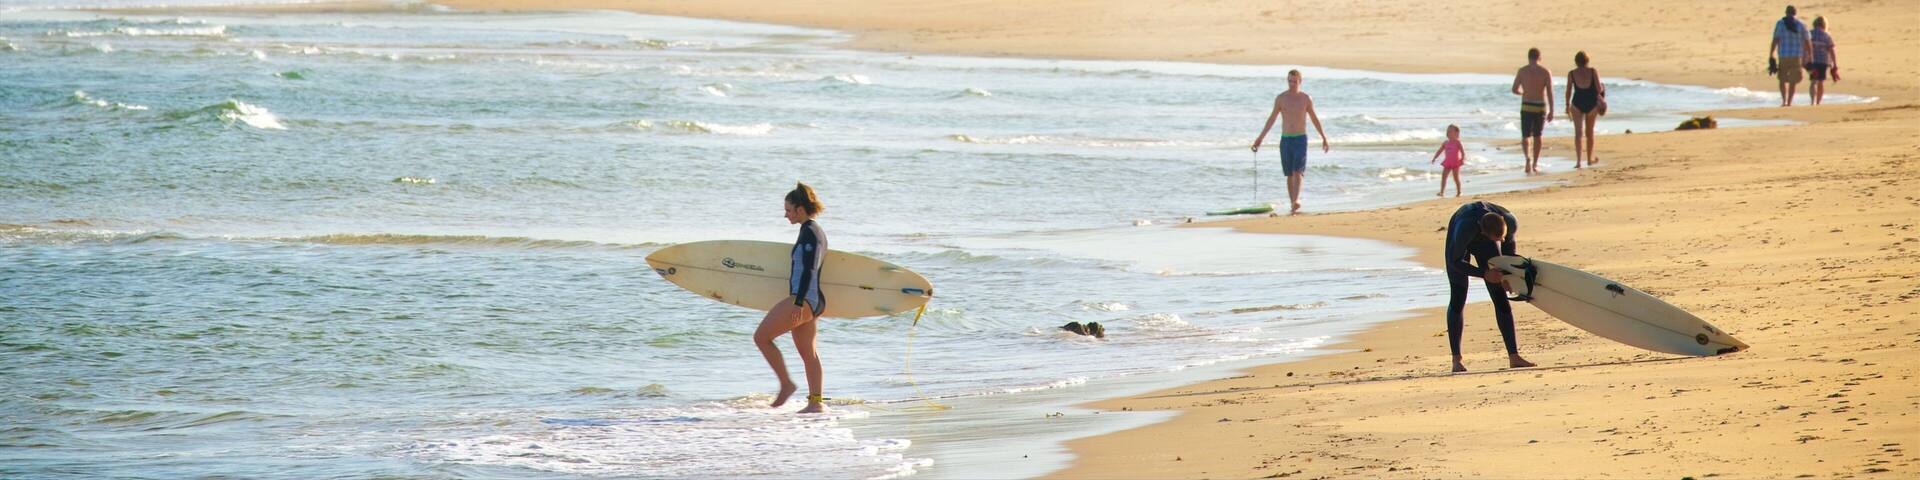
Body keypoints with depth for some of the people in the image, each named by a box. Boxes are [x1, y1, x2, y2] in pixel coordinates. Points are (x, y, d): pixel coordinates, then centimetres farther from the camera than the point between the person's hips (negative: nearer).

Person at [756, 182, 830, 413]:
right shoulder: (817, 231, 16)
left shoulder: (809, 232, -14)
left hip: (804, 299, -11)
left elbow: (808, 270, -20)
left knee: (761, 337, -7)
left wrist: (798, 303, -24)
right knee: (809, 353, 11)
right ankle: (816, 401, 10)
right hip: (815, 301, 11)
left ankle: (786, 384, -5)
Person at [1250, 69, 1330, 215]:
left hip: (1300, 139, -2)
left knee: (1298, 172, -16)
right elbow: (1271, 119, 8)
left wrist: (1323, 137, 18)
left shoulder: (1306, 99, 1)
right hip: (1285, 139, 2)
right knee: (1289, 174, 5)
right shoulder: (1280, 98, 3)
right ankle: (1293, 205, 10)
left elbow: (1314, 118, 13)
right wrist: (1260, 138, 3)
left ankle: (1296, 201, -30)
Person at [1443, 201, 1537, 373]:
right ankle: (1456, 360, -7)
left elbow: (1509, 243, -7)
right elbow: (1455, 262, -29)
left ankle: (1514, 357, -8)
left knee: (1500, 297, -5)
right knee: (1458, 297, -11)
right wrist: (1484, 274, -37)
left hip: (1485, 243, 3)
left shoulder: (1511, 222, -33)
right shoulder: (1466, 228, -45)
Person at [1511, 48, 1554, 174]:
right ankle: (1535, 164, 20)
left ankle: (1528, 157, -22)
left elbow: (1515, 90, 0)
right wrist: (1551, 112, -5)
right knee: (1537, 136, 15)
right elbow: (1550, 93, -7)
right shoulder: (1546, 72, -2)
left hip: (1527, 107, -1)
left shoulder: (1522, 71, -2)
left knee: (1525, 136, 5)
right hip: (1541, 107, 1)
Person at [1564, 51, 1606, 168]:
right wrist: (1602, 88, 15)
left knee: (1578, 132, -5)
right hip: (1592, 103, 1)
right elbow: (1599, 89, -9)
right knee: (1590, 132, 18)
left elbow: (1568, 91, -1)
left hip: (1577, 103, -1)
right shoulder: (1593, 72, -4)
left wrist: (1567, 105, 11)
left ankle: (1578, 161, -22)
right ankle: (1590, 159, 32)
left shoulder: (1571, 73, -3)